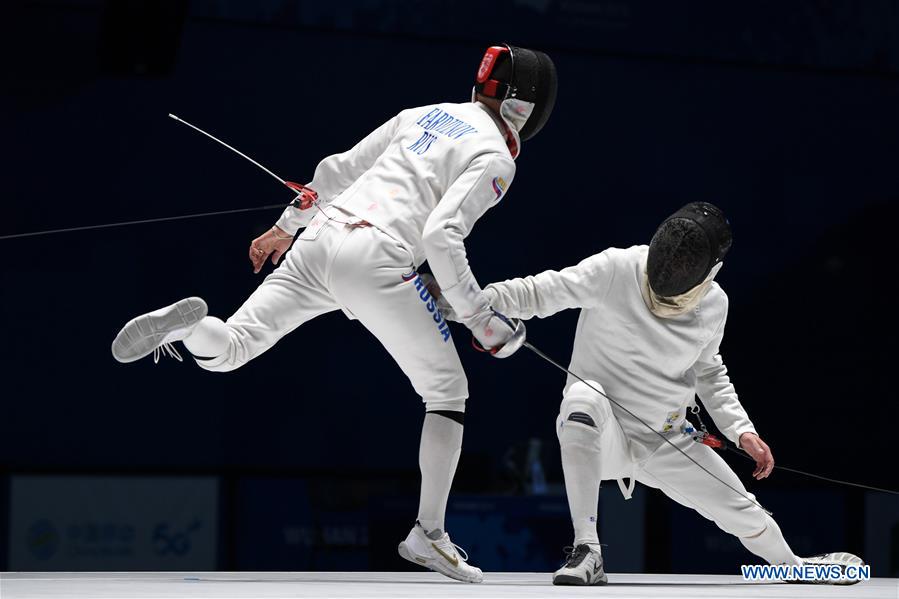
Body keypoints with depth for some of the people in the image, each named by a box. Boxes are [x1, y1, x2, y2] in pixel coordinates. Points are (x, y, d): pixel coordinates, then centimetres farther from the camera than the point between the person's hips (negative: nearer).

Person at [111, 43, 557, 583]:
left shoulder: (424, 114, 23)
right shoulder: (494, 159, 1)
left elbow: (339, 169, 25)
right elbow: (440, 238, -14)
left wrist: (286, 226, 37)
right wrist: (482, 319, -7)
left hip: (318, 241, 6)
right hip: (374, 262, -5)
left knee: (222, 355, 8)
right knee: (448, 392, 12)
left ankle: (189, 324, -28)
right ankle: (429, 533, 6)